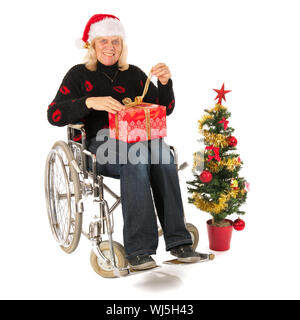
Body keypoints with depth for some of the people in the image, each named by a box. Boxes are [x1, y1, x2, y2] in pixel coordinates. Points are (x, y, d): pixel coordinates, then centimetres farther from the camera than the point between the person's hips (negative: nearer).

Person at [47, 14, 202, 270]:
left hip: (137, 139, 3)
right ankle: (138, 248, -38)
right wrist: (91, 102, -21)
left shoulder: (134, 74, 18)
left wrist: (165, 83, -6)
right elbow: (54, 114, -5)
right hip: (98, 146, -3)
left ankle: (177, 240, -32)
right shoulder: (79, 75, 9)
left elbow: (164, 109, 13)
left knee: (162, 152, -32)